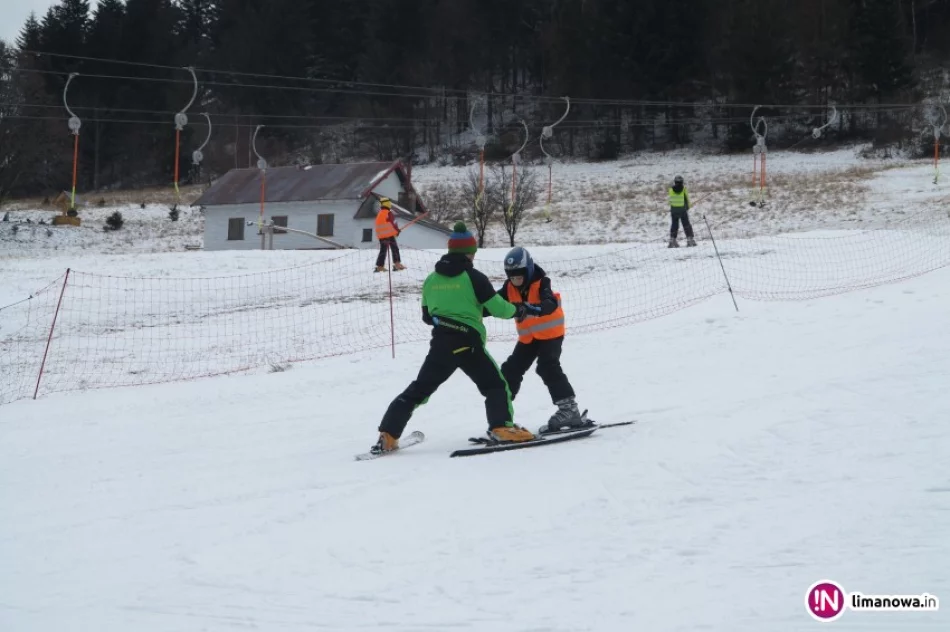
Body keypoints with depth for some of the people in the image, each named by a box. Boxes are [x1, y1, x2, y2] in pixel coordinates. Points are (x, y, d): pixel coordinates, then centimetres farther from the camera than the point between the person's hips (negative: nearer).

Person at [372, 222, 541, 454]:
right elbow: (498, 308, -4)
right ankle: (501, 427, -14)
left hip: (440, 345, 4)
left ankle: (387, 436, 6)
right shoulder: (473, 277, -4)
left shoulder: (431, 280, 10)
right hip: (468, 343, -4)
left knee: (418, 389, 11)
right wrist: (521, 310, 14)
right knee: (495, 385, 7)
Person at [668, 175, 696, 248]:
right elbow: (687, 199, -2)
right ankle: (689, 239, 4)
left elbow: (670, 200, 2)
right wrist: (687, 207, 13)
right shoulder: (684, 189, -7)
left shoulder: (671, 189, -3)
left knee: (674, 224, 10)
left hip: (674, 209, 2)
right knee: (686, 224, 7)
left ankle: (672, 240, 3)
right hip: (683, 209, -2)